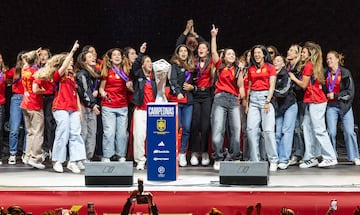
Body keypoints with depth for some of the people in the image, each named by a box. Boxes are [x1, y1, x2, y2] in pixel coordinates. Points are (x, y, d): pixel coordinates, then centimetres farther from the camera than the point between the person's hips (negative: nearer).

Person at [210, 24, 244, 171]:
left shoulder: (237, 69, 16)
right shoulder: (220, 66, 12)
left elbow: (240, 85, 5)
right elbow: (213, 52, 3)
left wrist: (240, 72, -5)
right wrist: (213, 36, 1)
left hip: (234, 100, 2)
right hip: (220, 98, -2)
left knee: (236, 130, -2)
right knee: (218, 130, -9)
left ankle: (235, 159, 7)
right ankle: (217, 160, -4)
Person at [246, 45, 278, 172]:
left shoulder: (270, 67, 5)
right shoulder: (251, 69, 17)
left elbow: (272, 86, -1)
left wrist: (268, 101, -12)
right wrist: (247, 102, 10)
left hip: (266, 97, -4)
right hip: (253, 98, 4)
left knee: (268, 130, -11)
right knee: (251, 129, -5)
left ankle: (273, 161, -7)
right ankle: (255, 160, 0)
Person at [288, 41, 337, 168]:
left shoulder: (308, 65, -11)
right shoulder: (315, 65, 16)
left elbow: (303, 85, -11)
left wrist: (293, 78, 4)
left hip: (316, 101, -10)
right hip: (311, 101, 10)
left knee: (319, 130, -8)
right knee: (307, 127, 10)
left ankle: (330, 158, -4)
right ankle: (312, 158, 13)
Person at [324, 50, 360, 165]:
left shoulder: (345, 73, -3)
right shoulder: (325, 73, 6)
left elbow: (351, 91, -6)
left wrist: (335, 95, -10)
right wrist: (327, 96, 0)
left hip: (344, 105, -2)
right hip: (331, 106, 2)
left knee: (349, 132, -5)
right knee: (331, 132, -5)